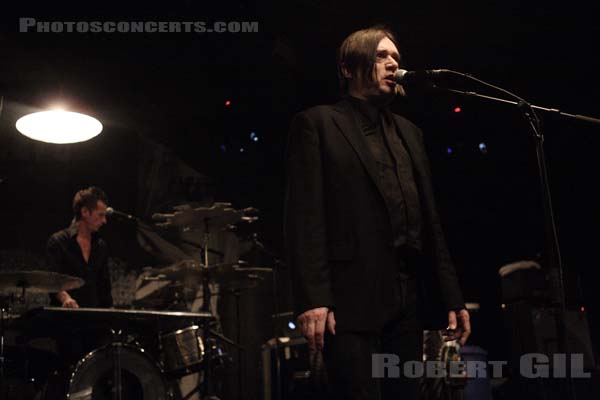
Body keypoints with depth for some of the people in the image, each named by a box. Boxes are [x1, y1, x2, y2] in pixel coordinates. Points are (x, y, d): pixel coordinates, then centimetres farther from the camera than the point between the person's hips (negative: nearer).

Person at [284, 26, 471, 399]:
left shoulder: (409, 132, 21)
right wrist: (311, 299, -17)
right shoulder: (317, 124, 3)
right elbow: (305, 217, -7)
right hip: (352, 296, -6)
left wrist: (452, 297, 11)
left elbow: (430, 220, 18)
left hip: (409, 298, 6)